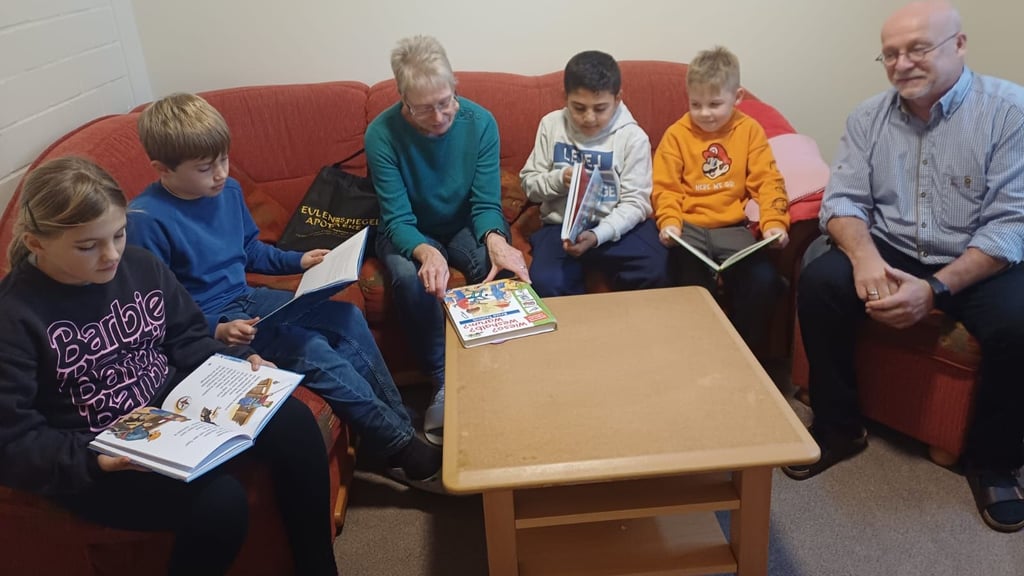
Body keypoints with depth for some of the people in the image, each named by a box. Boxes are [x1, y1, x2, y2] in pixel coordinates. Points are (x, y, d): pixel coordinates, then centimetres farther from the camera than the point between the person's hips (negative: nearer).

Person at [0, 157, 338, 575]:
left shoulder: (141, 265, 0)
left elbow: (187, 340, 11)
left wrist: (236, 362, -7)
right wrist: (89, 461, -29)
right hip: (94, 458, -6)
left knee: (292, 422, -12)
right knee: (219, 501, -30)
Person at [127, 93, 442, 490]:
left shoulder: (228, 190, 2)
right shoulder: (146, 219, -20)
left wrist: (298, 261, 8)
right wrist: (215, 331, -27)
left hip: (247, 299, 8)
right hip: (205, 327, -8)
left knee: (347, 318, -6)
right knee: (313, 351, -24)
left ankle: (399, 424, 1)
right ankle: (403, 450, -12)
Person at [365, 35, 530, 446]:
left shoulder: (480, 122, -17)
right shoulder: (382, 134, -23)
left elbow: (486, 204, -17)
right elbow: (398, 219, -25)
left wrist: (495, 240, -41)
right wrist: (426, 251, -48)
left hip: (463, 226, 1)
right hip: (409, 233, -1)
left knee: (497, 265, -30)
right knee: (409, 275, -34)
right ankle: (445, 381, -16)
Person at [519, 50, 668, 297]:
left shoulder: (633, 136, -6)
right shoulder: (551, 125, 2)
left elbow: (635, 202, -8)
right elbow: (529, 182, 8)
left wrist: (597, 235, -25)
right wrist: (560, 179, -14)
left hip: (618, 226, -1)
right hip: (562, 224, 1)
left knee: (657, 275, -24)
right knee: (544, 283, -27)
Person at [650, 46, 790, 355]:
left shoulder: (749, 130, 6)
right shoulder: (677, 134, 4)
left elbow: (767, 181, 1)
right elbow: (665, 187, 1)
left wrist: (774, 222, -14)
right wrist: (669, 221, -17)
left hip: (733, 227, 1)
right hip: (688, 228, -1)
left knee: (763, 281, -22)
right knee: (694, 288, -27)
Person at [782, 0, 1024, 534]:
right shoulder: (869, 116, 1)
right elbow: (843, 200, -2)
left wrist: (936, 289, -28)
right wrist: (864, 256, -25)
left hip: (981, 262, -3)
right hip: (892, 251, 3)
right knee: (818, 282, -22)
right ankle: (839, 427, -4)